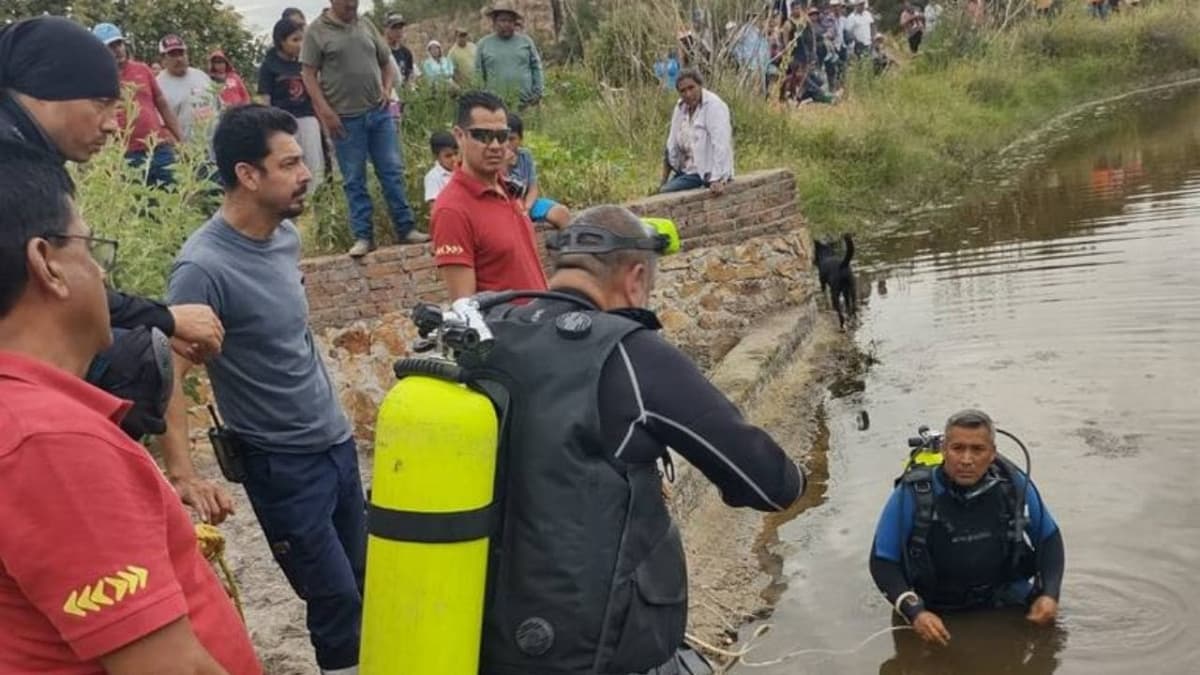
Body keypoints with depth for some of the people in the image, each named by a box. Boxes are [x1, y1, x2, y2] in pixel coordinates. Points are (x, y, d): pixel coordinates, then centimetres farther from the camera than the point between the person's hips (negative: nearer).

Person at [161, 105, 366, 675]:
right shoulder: (204, 267, -22)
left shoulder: (286, 233, 1)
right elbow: (167, 378, -23)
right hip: (283, 464, -7)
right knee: (337, 600, 3)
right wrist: (182, 475, -30)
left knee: (364, 582, 15)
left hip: (336, 440, 7)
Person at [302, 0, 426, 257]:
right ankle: (363, 236, 9)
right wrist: (326, 112, -12)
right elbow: (308, 75, -5)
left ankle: (405, 229, 11)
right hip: (345, 118, -4)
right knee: (354, 180, 2)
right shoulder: (316, 31, -2)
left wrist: (387, 89, 2)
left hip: (379, 112, 4)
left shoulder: (366, 26, 12)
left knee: (392, 171, 5)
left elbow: (387, 63, 20)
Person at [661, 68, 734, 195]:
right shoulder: (681, 106, 4)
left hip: (705, 172, -8)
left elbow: (721, 145, -26)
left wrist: (717, 180, -34)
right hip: (686, 169, 8)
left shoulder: (714, 106, -18)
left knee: (665, 193, -20)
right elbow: (673, 145, 8)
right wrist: (664, 179, 5)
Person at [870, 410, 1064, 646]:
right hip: (936, 613, -1)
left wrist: (1049, 594, -7)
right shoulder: (911, 495, -21)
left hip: (1005, 603, 2)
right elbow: (882, 561, -12)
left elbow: (1049, 538, 6)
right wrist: (914, 612, -25)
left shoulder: (1014, 485, -11)